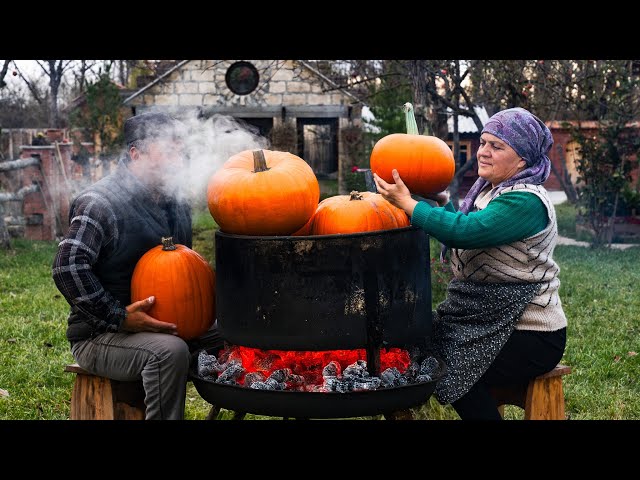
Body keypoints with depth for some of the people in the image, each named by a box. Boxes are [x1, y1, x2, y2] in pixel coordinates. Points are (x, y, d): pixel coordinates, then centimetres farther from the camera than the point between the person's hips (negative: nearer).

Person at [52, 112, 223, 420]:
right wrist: (119, 317, -26)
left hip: (163, 326, 8)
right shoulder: (99, 203, -15)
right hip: (99, 335, -8)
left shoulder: (177, 203, 11)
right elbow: (68, 268, -24)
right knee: (170, 351, -35)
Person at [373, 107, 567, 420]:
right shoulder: (489, 190, 10)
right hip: (490, 321, 9)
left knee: (456, 374, -22)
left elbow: (464, 231, -31)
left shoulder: (526, 202, -20)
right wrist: (441, 202, 6)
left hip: (529, 336, -8)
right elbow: (461, 238, 20)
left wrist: (408, 204, -22)